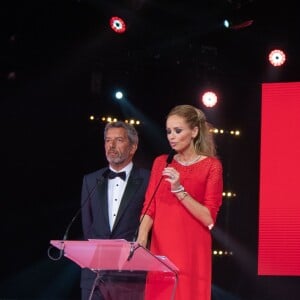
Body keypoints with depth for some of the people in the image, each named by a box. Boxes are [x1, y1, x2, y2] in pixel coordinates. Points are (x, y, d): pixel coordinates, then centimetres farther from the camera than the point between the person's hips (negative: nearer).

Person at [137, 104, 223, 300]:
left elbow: (209, 218, -8)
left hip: (192, 252, -4)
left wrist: (179, 190, -16)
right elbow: (149, 207, 7)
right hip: (160, 249, 4)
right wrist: (142, 237, -11)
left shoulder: (211, 166, -2)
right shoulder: (161, 163, 12)